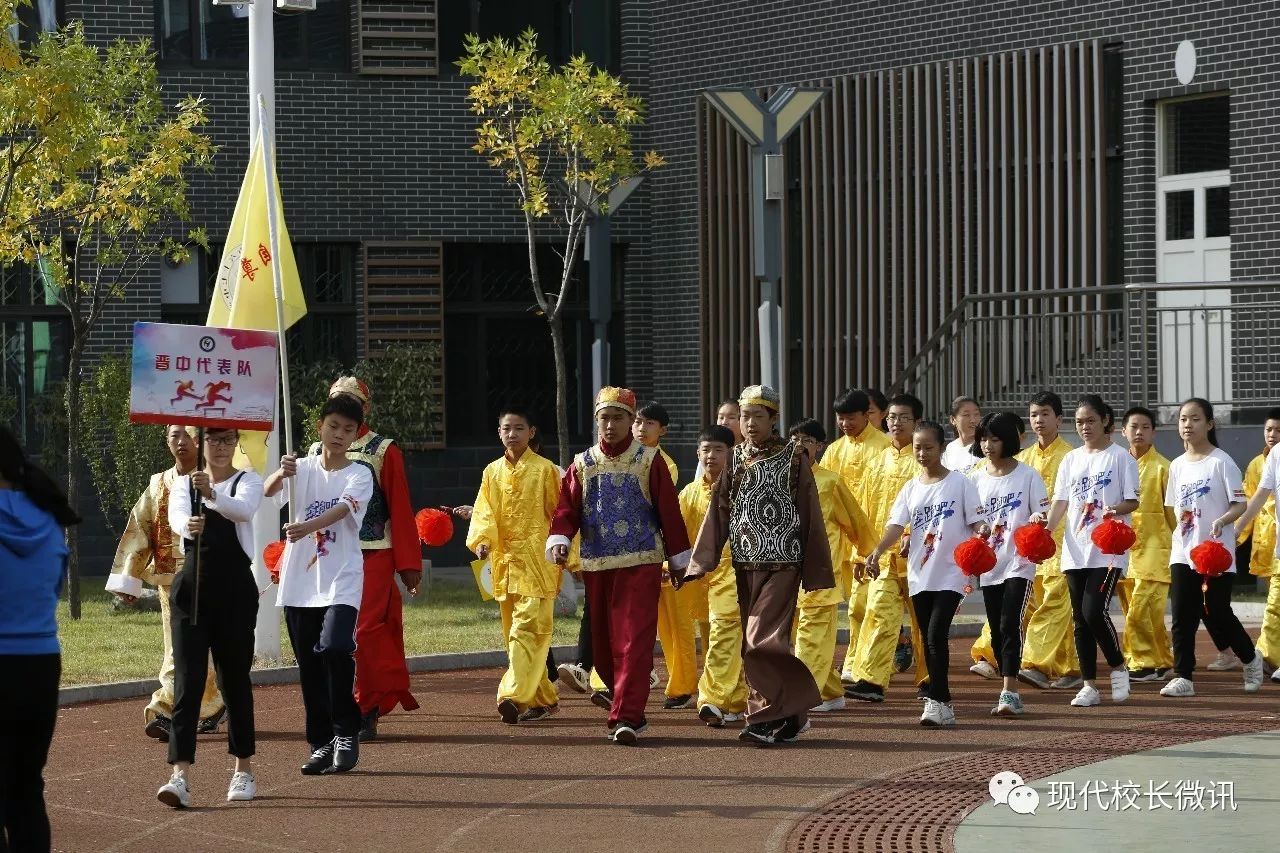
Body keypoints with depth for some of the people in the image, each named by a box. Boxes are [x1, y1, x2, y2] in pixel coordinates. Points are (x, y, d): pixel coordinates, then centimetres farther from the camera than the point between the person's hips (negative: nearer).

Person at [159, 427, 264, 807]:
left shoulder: (248, 481, 3)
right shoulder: (184, 483, 8)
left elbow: (243, 508, -21)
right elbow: (176, 516, -14)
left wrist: (212, 494, -42)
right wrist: (188, 525, -39)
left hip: (235, 587, -1)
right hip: (192, 586, 1)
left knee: (235, 677, 6)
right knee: (187, 679, -8)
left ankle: (244, 769, 21)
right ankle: (180, 775, -16)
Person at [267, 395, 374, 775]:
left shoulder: (359, 476, 0)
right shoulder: (302, 469, 7)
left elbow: (341, 509, -19)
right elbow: (267, 491, -11)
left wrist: (307, 527, -38)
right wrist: (280, 474, -34)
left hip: (341, 580, -3)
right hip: (299, 582, 3)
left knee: (334, 648, -23)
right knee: (309, 666, 5)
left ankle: (346, 733, -9)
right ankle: (321, 743, 15)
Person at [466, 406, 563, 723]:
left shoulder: (545, 470, 0)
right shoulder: (492, 472, 13)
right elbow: (483, 512, 6)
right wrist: (481, 539, -14)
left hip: (537, 562, -6)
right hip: (504, 562, 6)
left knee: (528, 628, -15)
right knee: (514, 632, 9)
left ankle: (514, 695, -26)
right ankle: (543, 699, 19)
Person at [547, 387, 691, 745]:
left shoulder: (648, 461, 0)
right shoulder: (583, 464, 8)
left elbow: (669, 512, 2)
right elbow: (566, 510, 1)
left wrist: (679, 561, 3)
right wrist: (559, 540, -18)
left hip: (641, 564, -4)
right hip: (596, 566, 4)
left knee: (634, 641, -13)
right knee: (602, 645, 8)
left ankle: (627, 717, -18)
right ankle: (628, 708, 23)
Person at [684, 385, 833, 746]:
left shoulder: (794, 457, -2)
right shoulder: (737, 459, 9)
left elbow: (810, 514, -2)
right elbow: (718, 513, 7)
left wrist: (816, 573, -4)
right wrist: (696, 563, -1)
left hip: (782, 564, -5)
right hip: (745, 564, 5)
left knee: (762, 640, -15)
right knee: (754, 645, 6)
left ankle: (768, 719, -9)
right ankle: (790, 716, 15)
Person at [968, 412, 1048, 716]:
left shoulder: (1028, 475, -4)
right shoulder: (976, 477, 8)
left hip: (1019, 563, -5)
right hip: (989, 564, 5)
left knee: (1009, 625, -16)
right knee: (996, 631, 7)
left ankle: (1009, 693, -20)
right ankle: (1010, 696, 15)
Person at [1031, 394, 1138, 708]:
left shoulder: (1119, 458, -1)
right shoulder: (1071, 460, 13)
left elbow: (1132, 501, -3)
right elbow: (1061, 501, 9)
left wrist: (1116, 510, -24)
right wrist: (1047, 525, -9)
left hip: (1107, 550, -5)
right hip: (1076, 550, 5)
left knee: (1094, 611, -15)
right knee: (1080, 618, 4)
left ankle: (1118, 668, 7)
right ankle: (1088, 685, 9)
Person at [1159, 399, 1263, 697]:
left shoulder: (1221, 462, -7)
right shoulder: (1178, 466, 10)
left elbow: (1240, 504, -12)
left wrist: (1222, 521, -29)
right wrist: (1182, 523, 9)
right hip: (1184, 552, 5)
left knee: (1216, 612, 1)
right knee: (1182, 616, -3)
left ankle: (1250, 658, 26)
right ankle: (1182, 678, -3)